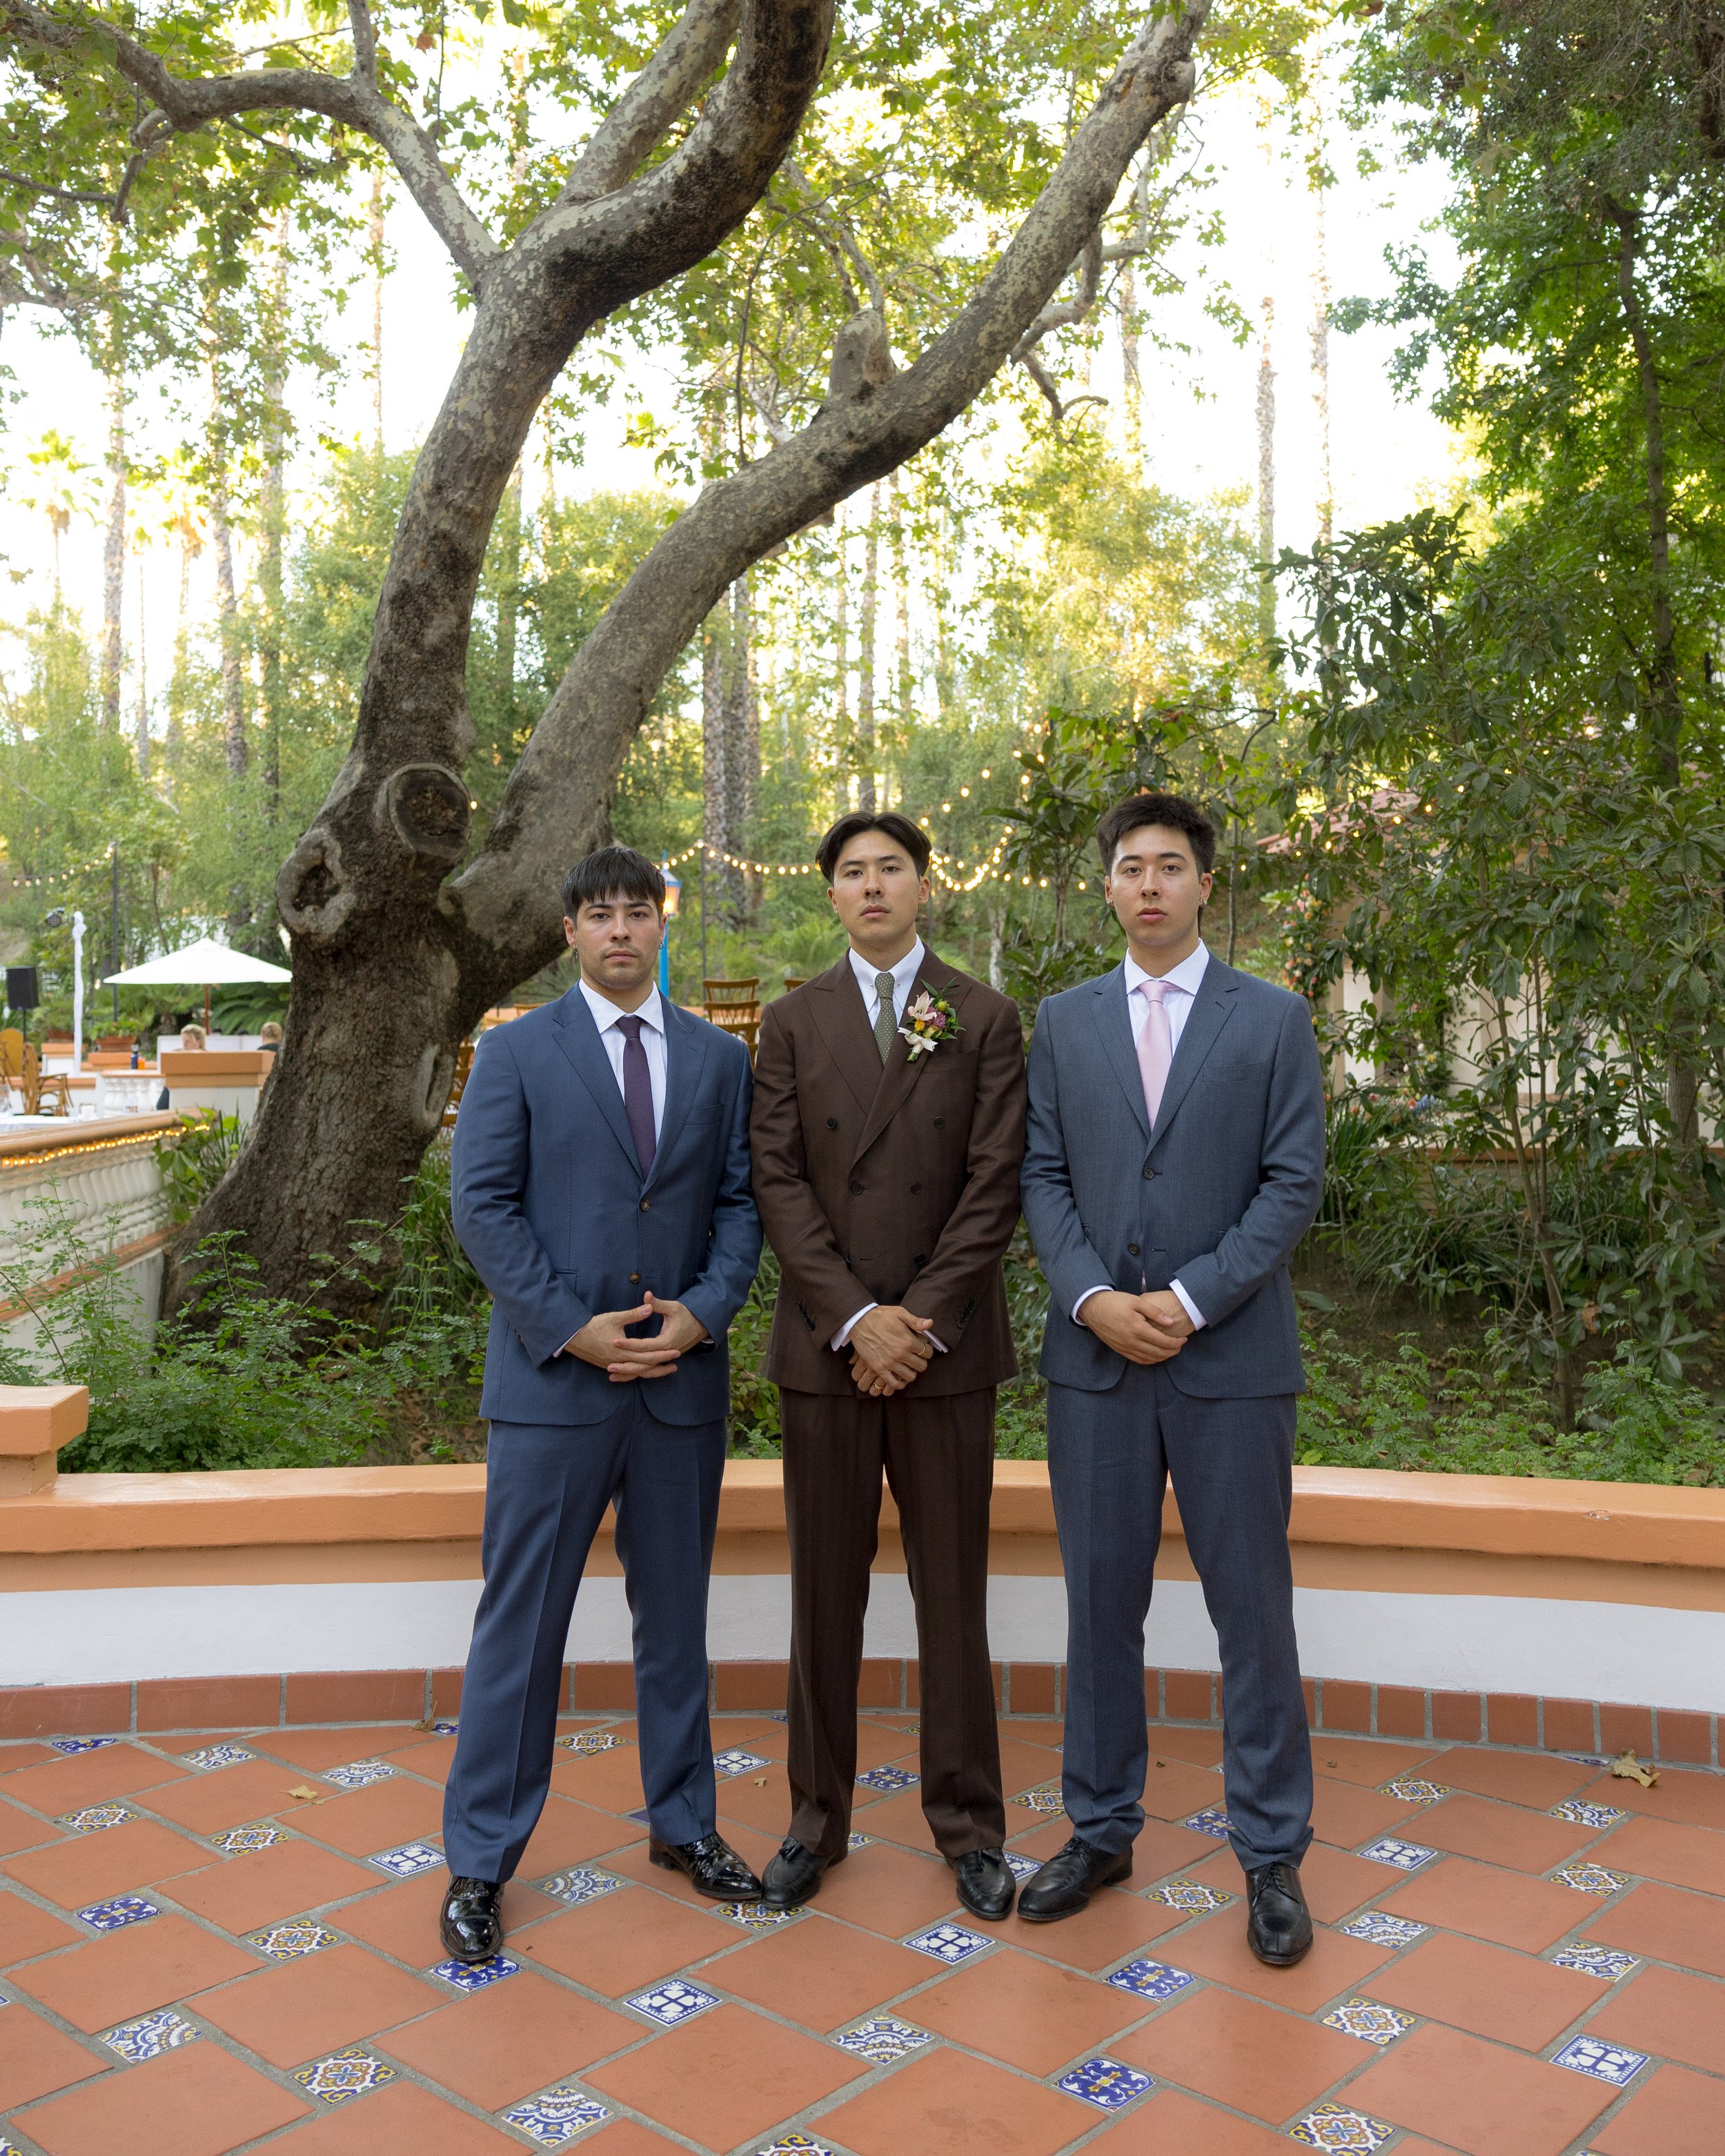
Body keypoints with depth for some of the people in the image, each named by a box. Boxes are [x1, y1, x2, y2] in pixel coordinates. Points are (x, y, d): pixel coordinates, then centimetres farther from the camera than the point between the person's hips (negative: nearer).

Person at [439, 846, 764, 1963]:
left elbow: (742, 1202, 5)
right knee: (521, 1622, 3)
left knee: (676, 1613, 15)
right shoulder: (516, 1053, 0)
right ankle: (481, 1860, 18)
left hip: (683, 1376, 3)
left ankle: (683, 1821, 32)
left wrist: (702, 1311, -11)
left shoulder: (720, 1058, 8)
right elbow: (484, 1207, -5)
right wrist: (572, 1328, -13)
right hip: (553, 1379, -3)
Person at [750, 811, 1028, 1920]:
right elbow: (779, 1183, -1)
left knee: (953, 1591, 7)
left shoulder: (985, 1020, 4)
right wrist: (855, 1317, -11)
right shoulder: (792, 1023, 6)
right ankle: (818, 1819, 23)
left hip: (947, 1343, -1)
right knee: (826, 1594, 9)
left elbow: (996, 1186, -3)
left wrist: (923, 1319, -11)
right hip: (826, 1347, 1)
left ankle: (970, 1823, 21)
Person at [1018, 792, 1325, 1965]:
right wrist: (1092, 1296, -9)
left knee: (1253, 1606, 5)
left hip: (1231, 1356, -2)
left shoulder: (1274, 1018, 2)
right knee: (1102, 1604, 10)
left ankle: (1273, 1854, 20)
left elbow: (1296, 1181, -3)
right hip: (1096, 1355, 2)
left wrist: (1190, 1299, -12)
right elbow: (1043, 1176, 6)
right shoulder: (1064, 1022, 9)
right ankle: (1102, 1831, 26)